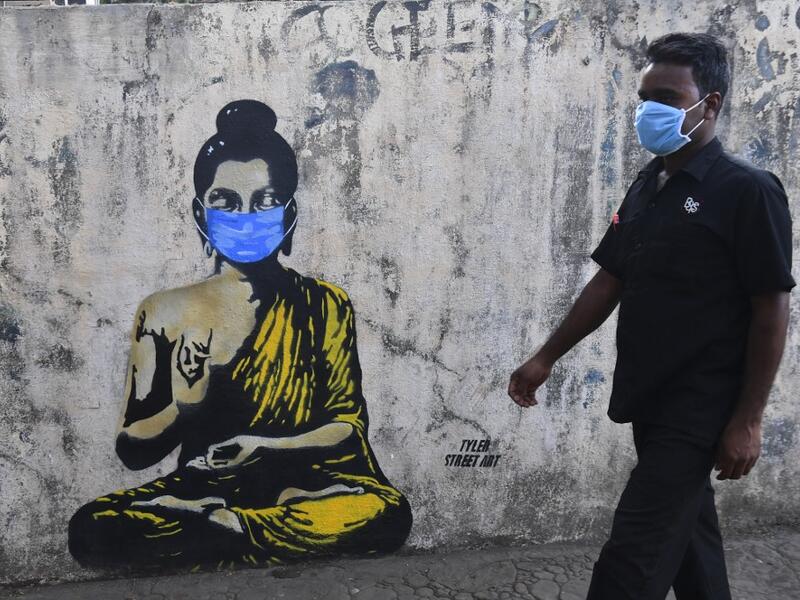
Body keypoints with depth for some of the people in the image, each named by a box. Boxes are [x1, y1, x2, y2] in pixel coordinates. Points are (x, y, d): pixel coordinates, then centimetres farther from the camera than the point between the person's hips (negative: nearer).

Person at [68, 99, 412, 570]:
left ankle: (205, 529, -16)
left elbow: (349, 426, 2)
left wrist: (264, 446, -14)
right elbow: (133, 451, 4)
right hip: (202, 487, 1)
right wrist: (183, 405, -17)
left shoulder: (326, 305, 3)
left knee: (384, 512, -32)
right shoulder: (168, 313, 3)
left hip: (306, 485, 0)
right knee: (93, 530, -28)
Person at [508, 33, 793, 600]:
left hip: (699, 411, -7)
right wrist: (547, 357, 11)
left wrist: (747, 421, -15)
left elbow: (772, 310, -13)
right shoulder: (646, 187, 10)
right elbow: (609, 282, 14)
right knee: (688, 534, 20)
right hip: (651, 402, 7)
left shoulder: (747, 190, -12)